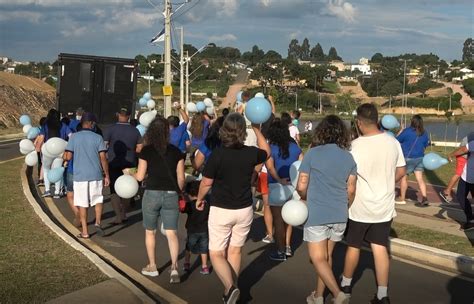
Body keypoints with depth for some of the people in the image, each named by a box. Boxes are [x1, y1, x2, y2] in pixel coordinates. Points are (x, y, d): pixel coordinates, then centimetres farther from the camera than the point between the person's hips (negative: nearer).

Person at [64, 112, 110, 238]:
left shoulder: (74, 137, -2)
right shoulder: (98, 138, -2)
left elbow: (68, 157, -6)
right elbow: (103, 158, -5)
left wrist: (63, 156, 18)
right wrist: (106, 175, 3)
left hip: (79, 175, 0)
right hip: (96, 175, 0)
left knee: (82, 204, 7)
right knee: (98, 200, 15)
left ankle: (85, 231, 10)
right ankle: (98, 222, -5)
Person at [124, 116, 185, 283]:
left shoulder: (146, 151, -5)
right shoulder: (176, 151, 1)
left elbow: (140, 176, -1)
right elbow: (181, 178, 3)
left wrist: (129, 172, 19)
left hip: (152, 194, -1)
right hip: (171, 195, 1)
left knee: (150, 231, 17)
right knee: (171, 233, 2)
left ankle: (152, 266, 25)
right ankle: (174, 267, -13)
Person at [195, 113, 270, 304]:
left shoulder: (217, 154, -17)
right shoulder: (251, 153, -7)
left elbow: (206, 182, -8)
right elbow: (266, 152, 17)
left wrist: (199, 199, 10)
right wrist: (256, 129, 19)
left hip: (221, 210, -3)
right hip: (244, 210, 4)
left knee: (216, 254, 5)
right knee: (235, 251, 18)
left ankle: (230, 287, -16)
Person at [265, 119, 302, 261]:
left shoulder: (271, 148, -12)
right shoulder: (294, 147, 2)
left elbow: (270, 167, -27)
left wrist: (280, 180, -22)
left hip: (277, 186, -5)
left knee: (278, 220, 7)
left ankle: (281, 251, 15)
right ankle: (288, 247, 28)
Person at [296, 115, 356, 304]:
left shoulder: (312, 154, -9)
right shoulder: (348, 157, 2)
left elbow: (301, 186, -9)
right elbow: (351, 190, 5)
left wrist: (306, 198, 13)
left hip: (316, 214, -5)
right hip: (339, 215, 5)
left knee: (318, 258, 3)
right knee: (327, 256, 17)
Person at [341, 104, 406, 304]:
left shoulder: (355, 146, -19)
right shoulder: (393, 142, -5)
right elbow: (401, 172, 5)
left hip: (360, 207, -3)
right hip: (385, 206, 3)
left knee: (353, 246, 14)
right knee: (380, 247, 8)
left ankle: (346, 284, 32)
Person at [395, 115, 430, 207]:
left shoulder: (407, 131, -15)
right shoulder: (424, 133, 3)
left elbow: (397, 140, -5)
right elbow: (425, 145, 15)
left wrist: (401, 130, 8)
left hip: (408, 158, -5)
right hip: (420, 158, 5)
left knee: (403, 177, 8)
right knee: (420, 178, 5)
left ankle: (402, 199, 15)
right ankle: (424, 198, -5)